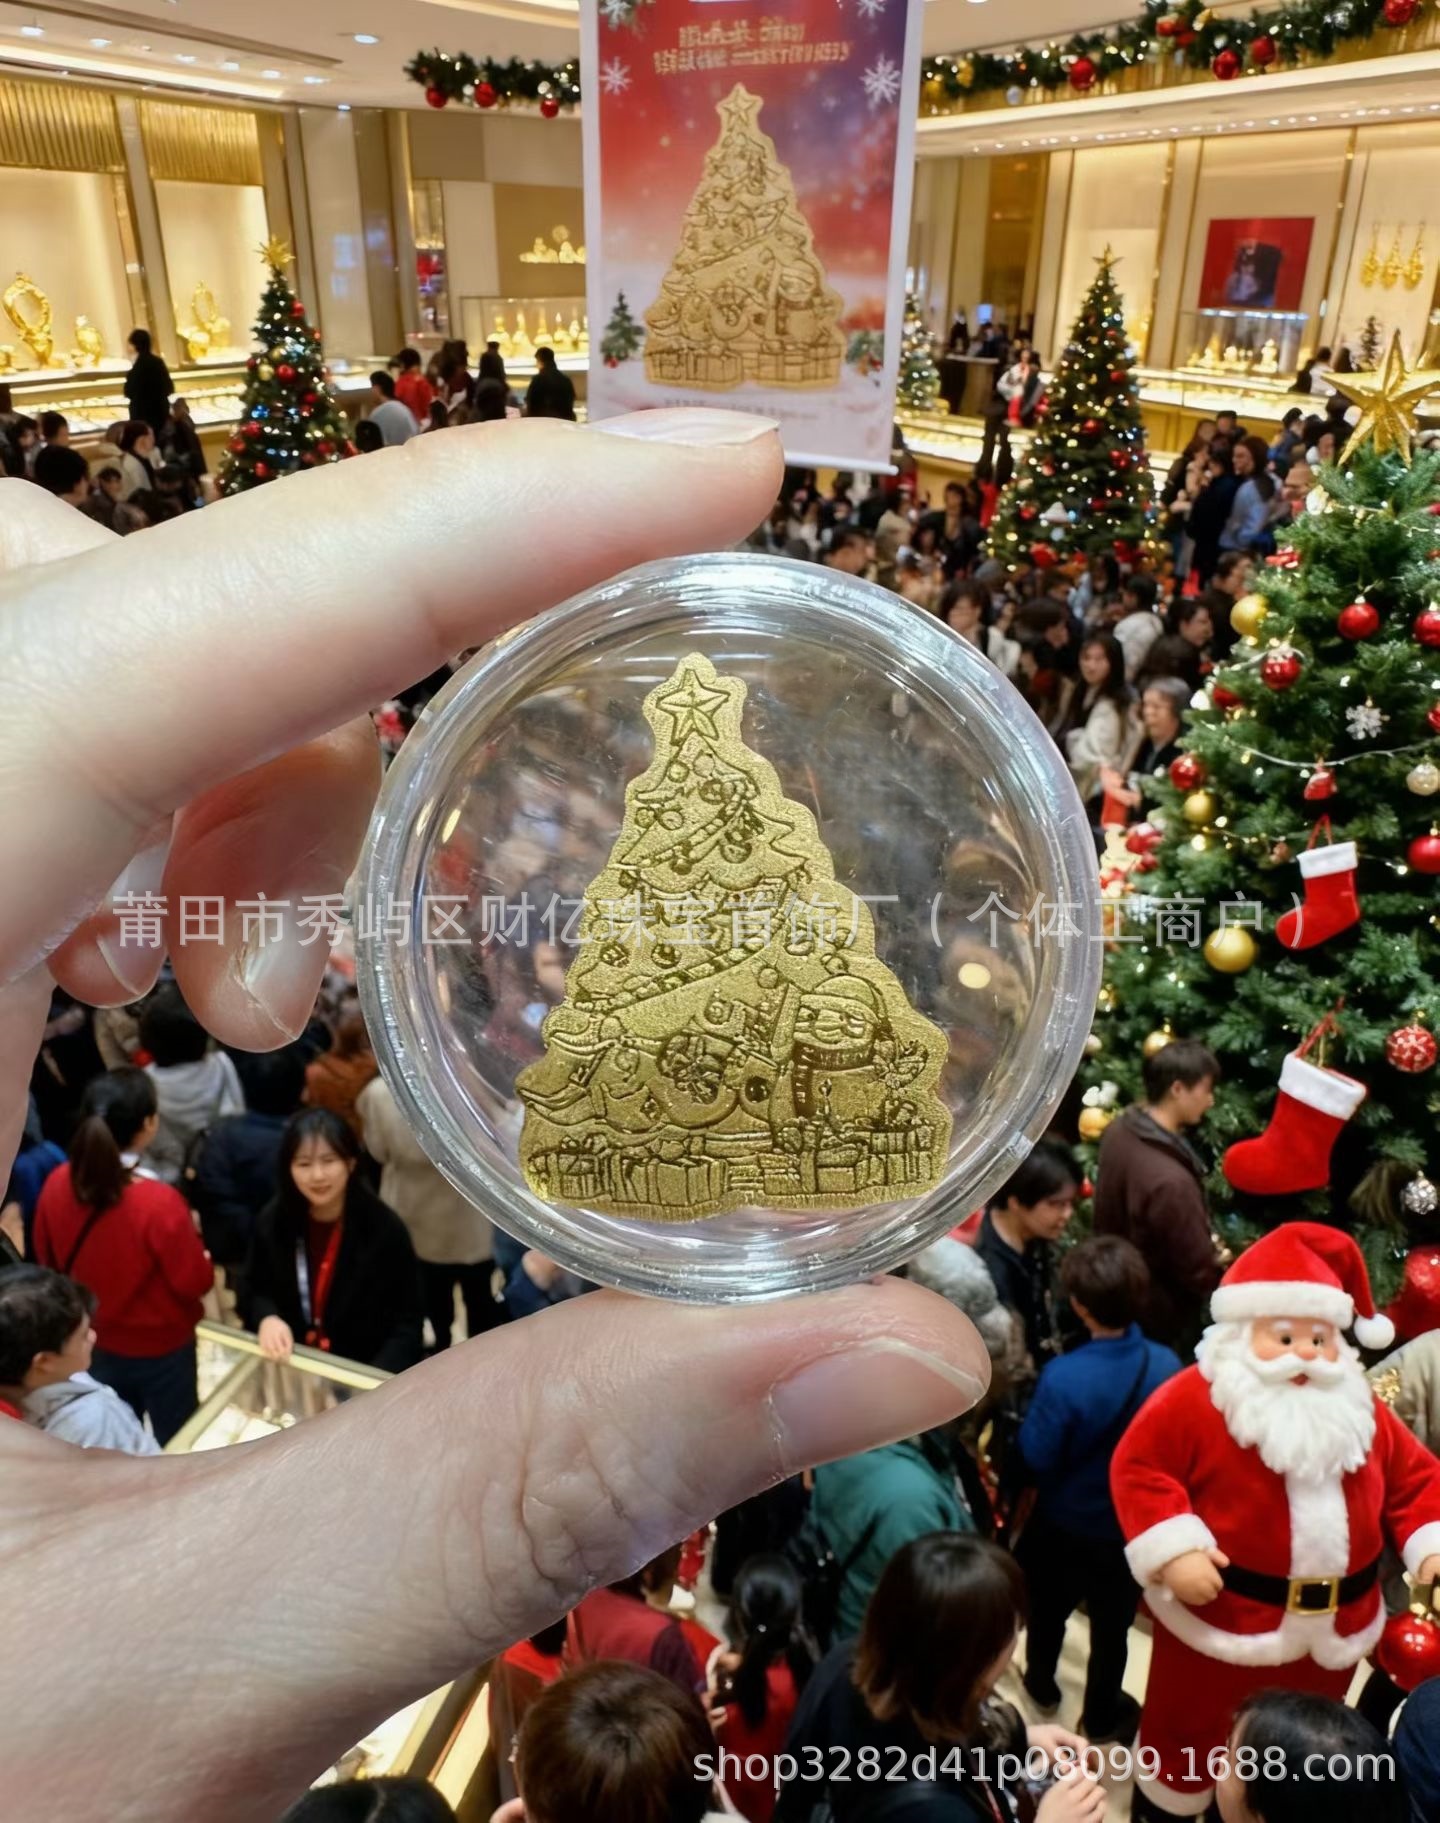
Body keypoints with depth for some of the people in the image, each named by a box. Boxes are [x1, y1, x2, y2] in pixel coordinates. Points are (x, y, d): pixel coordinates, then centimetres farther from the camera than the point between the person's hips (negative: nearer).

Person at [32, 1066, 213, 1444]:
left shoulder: (56, 1185, -16)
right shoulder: (160, 1202, -33)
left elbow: (49, 1263, 2)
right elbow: (196, 1282, -21)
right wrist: (192, 1244, -1)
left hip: (95, 1344, 5)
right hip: (161, 1349, -5)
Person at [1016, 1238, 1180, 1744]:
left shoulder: (1063, 1377, -35)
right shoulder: (1167, 1365, -24)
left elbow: (1036, 1458, -22)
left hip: (1064, 1525, -2)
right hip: (1135, 1526, 2)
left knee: (1048, 1608, 27)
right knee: (1113, 1624, 25)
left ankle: (1041, 1684, 52)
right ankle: (1101, 1715, 45)